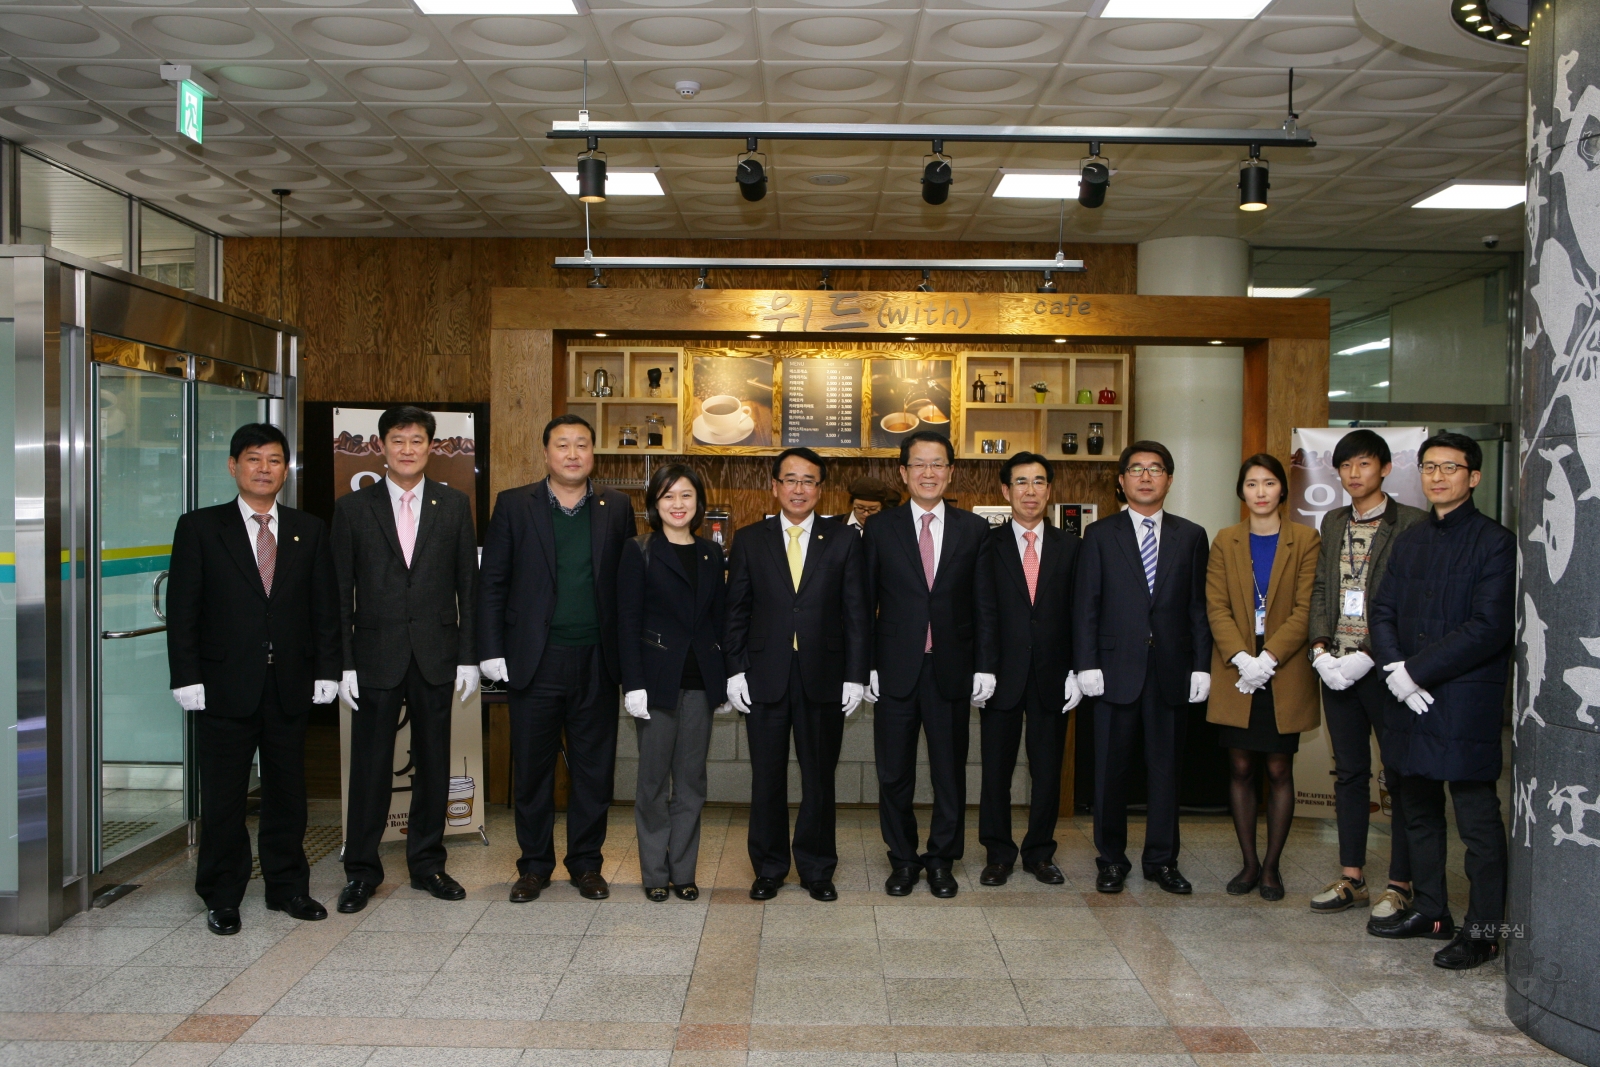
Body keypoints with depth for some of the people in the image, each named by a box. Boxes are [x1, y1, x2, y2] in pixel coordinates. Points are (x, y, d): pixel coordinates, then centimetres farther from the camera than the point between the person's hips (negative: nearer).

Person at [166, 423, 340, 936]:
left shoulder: (309, 530, 8)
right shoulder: (199, 528, 2)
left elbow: (325, 607, 8)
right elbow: (182, 610, -2)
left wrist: (326, 671, 1)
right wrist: (187, 678, -8)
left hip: (290, 685, 2)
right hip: (224, 687, -2)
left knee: (287, 792, 10)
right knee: (223, 796, 5)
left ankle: (288, 887, 24)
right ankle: (222, 898, 19)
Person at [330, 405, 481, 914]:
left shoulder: (454, 505, 6)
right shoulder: (352, 508, 3)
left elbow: (468, 583, 5)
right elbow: (341, 591, 2)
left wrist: (468, 656, 0)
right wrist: (345, 662, -4)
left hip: (436, 657, 1)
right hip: (376, 657, -1)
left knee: (433, 763, 9)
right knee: (370, 766, 4)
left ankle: (427, 862, 23)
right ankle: (361, 870, 18)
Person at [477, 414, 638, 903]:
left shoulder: (616, 508, 6)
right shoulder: (514, 505, 3)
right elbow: (491, 582, 2)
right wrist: (492, 651, -4)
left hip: (596, 661, 1)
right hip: (535, 661, -1)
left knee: (594, 770, 8)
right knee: (532, 768, 8)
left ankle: (586, 863, 23)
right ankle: (534, 865, 23)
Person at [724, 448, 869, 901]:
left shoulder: (843, 540, 4)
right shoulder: (749, 540, 6)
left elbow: (855, 612, 2)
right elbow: (736, 610, 5)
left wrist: (855, 675, -3)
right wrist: (735, 670, -2)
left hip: (823, 676, 0)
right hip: (765, 675, 0)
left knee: (819, 776, 8)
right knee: (767, 777, 8)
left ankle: (817, 868, 23)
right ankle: (769, 868, 23)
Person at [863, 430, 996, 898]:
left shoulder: (973, 530, 5)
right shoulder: (880, 529, 3)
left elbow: (984, 605, 4)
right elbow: (865, 603, 2)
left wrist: (984, 667, -2)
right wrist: (866, 666, -4)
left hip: (951, 670, 1)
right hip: (896, 670, 0)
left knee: (950, 772, 9)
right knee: (894, 773, 7)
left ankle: (942, 859, 24)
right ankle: (903, 860, 23)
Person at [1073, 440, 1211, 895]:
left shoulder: (1191, 536, 10)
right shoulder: (1100, 535, 5)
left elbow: (1199, 606, 7)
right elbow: (1085, 605, 1)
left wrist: (1201, 665, 0)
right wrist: (1086, 664, -7)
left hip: (1172, 670, 2)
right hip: (1116, 669, -1)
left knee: (1166, 767, 8)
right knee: (1111, 767, 4)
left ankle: (1161, 859, 20)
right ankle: (1111, 858, 17)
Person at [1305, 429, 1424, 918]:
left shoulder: (1411, 524, -6)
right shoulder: (1333, 523, 13)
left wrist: (1368, 656, -16)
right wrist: (1322, 652, -1)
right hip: (1337, 669, 6)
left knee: (1401, 776, 3)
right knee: (1349, 773, 12)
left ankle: (1400, 883, 13)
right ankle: (1352, 877, 21)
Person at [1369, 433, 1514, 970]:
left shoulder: (1495, 542, -7)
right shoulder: (1409, 541, 14)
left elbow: (1490, 627, -15)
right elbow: (1384, 612, 11)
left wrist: (1417, 669, -15)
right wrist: (1395, 669, -6)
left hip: (1467, 702, -7)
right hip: (1411, 700, 7)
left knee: (1478, 819, 0)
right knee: (1420, 810, 16)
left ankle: (1483, 928, 11)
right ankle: (1430, 910, 29)